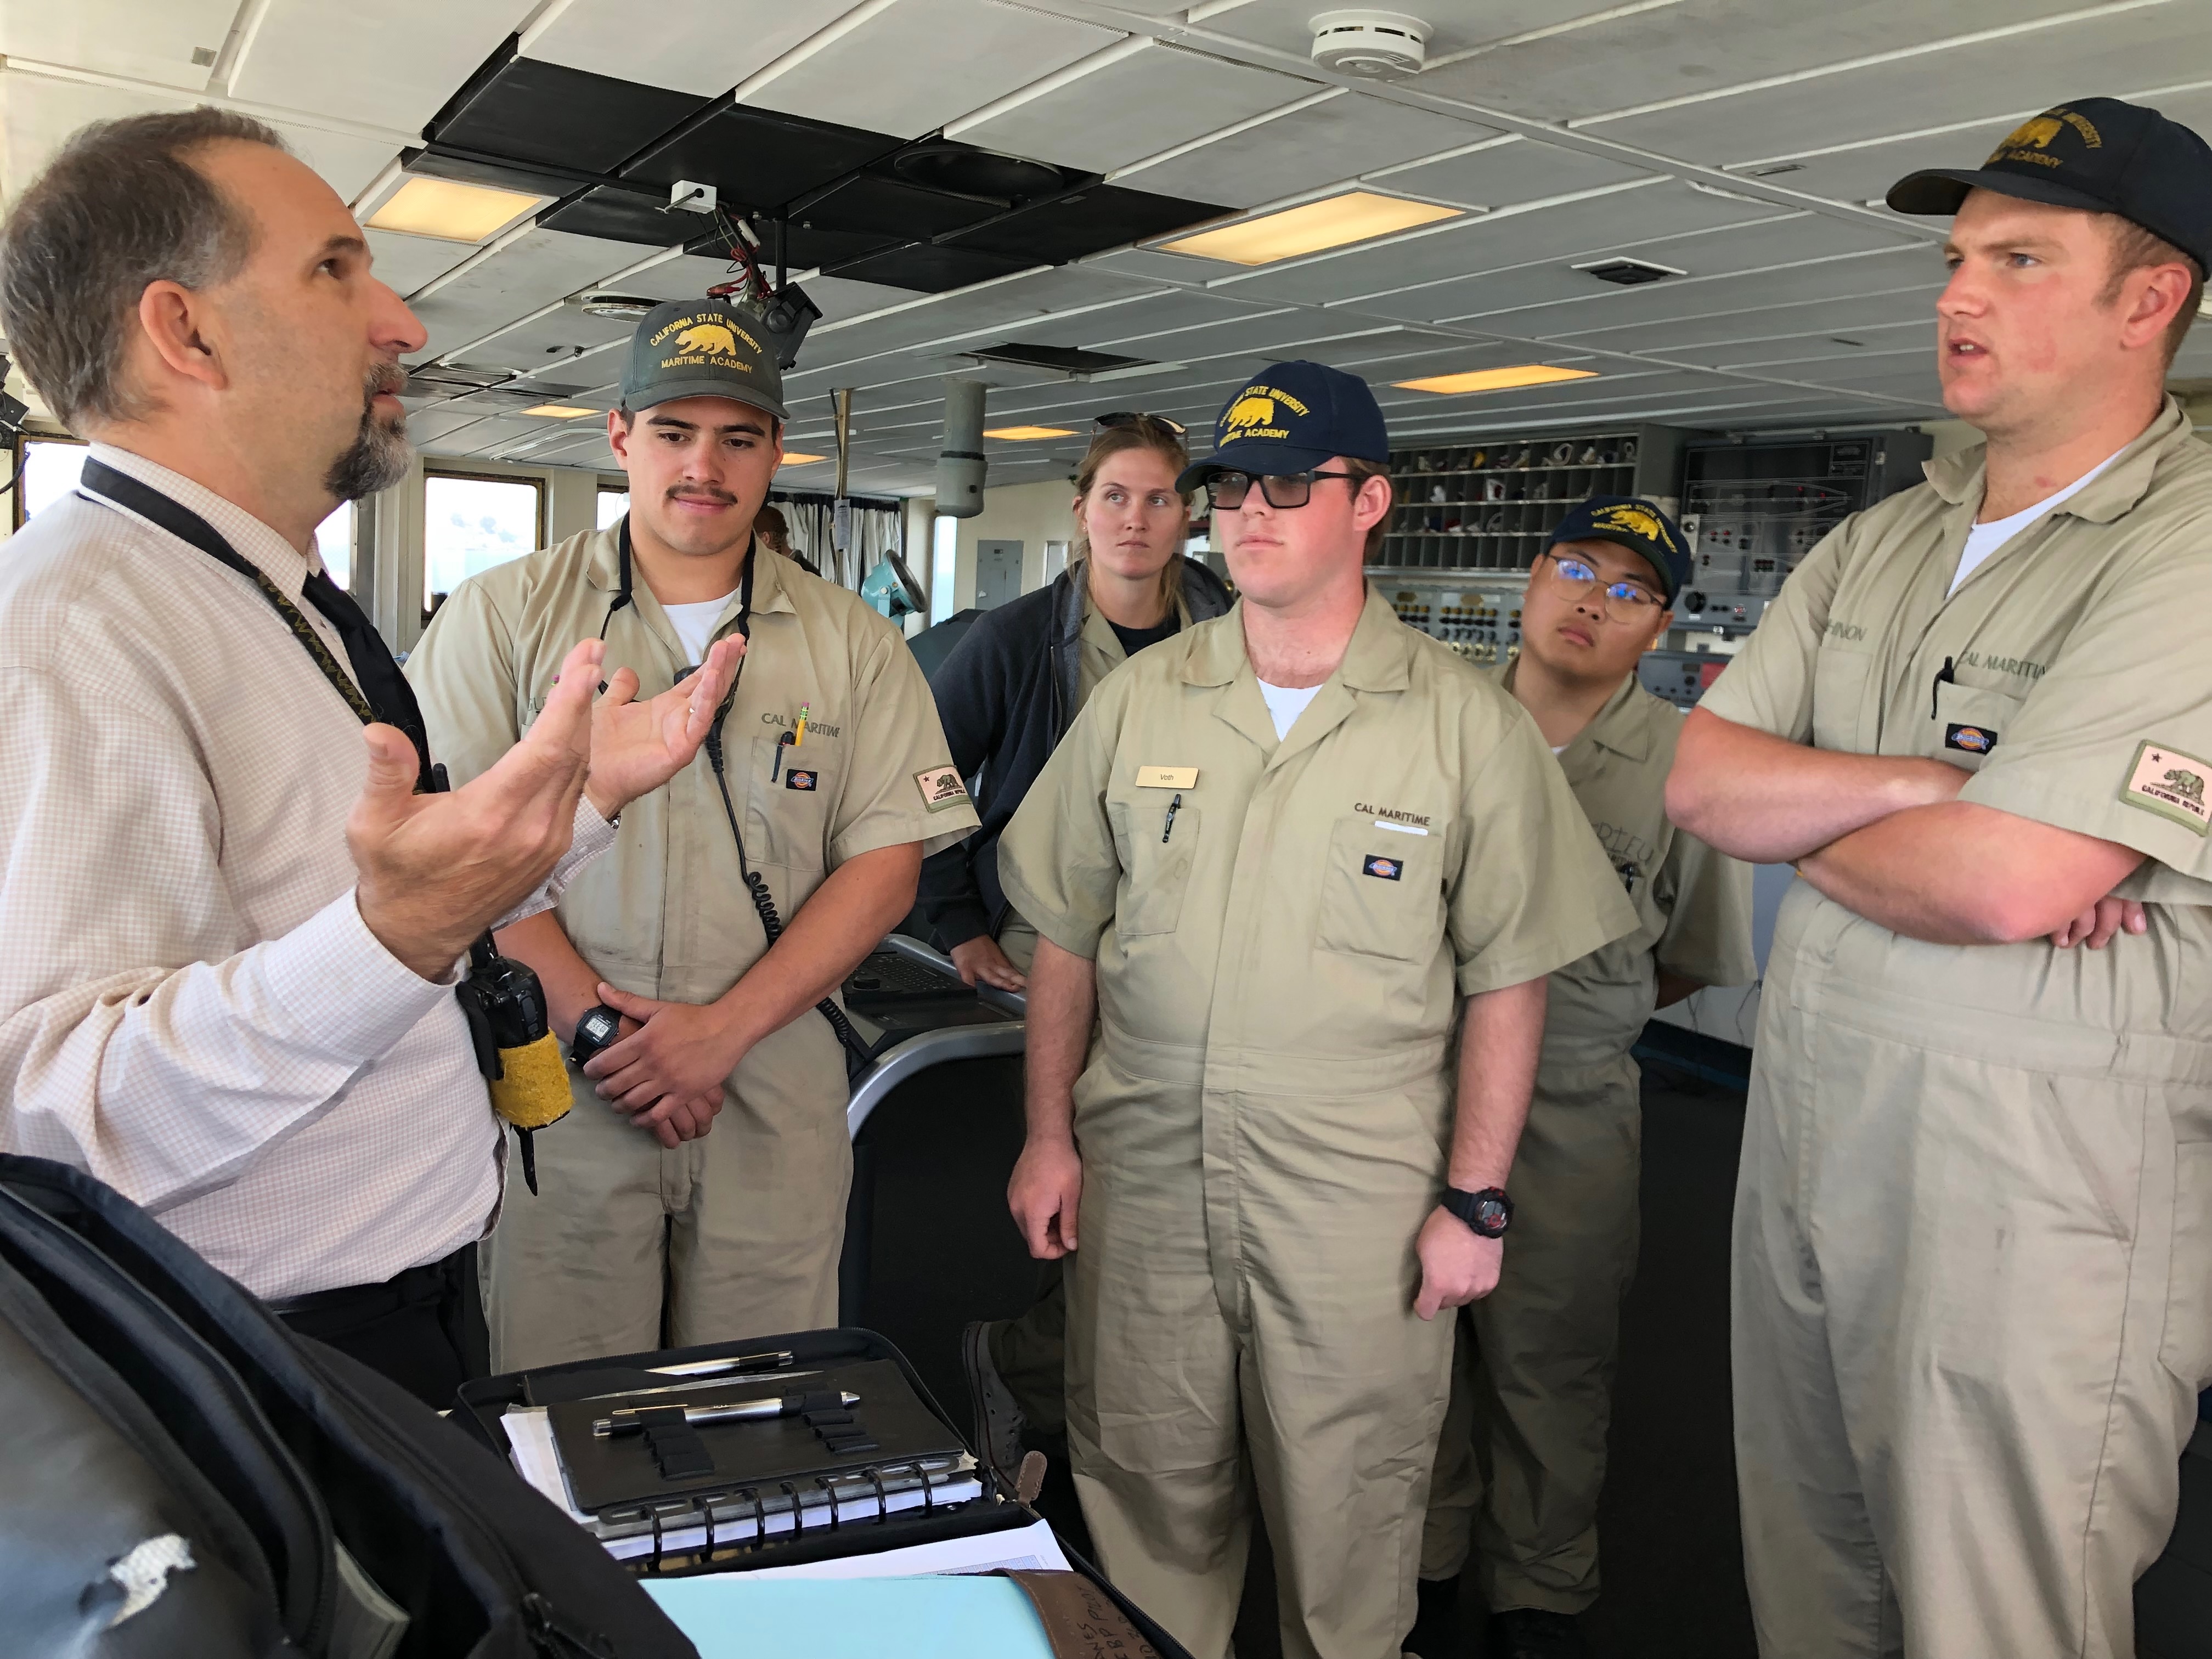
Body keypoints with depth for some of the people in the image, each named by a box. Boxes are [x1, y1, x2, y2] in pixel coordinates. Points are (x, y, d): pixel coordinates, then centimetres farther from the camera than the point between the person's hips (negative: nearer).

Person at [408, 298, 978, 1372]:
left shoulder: (852, 642, 6)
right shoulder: (506, 613, 4)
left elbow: (886, 864, 0)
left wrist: (724, 1027, -10)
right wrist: (597, 1021, -13)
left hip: (773, 1098, 1)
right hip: (556, 1086, -1)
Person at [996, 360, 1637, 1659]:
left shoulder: (1468, 722, -3)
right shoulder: (1139, 698, 5)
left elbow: (1508, 980, -2)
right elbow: (1066, 936, 9)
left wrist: (1474, 1200, -5)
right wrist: (1049, 1135, 6)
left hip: (1359, 1195, -2)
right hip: (1141, 1172, 3)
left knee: (1348, 1524, 9)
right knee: (1146, 1500, 16)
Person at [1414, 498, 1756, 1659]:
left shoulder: (1684, 765, -7)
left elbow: (1696, 959, 4)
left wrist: (1566, 1015, 2)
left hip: (1570, 1109, -2)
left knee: (1545, 1358, 12)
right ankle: (1423, 1561, 38)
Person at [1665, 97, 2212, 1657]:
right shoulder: (1877, 545, 10)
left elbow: (2001, 884, -25)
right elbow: (1700, 779, 1)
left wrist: (1800, 818, -6)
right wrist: (1928, 786, -15)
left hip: (2035, 1191, -7)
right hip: (1803, 1126, 7)